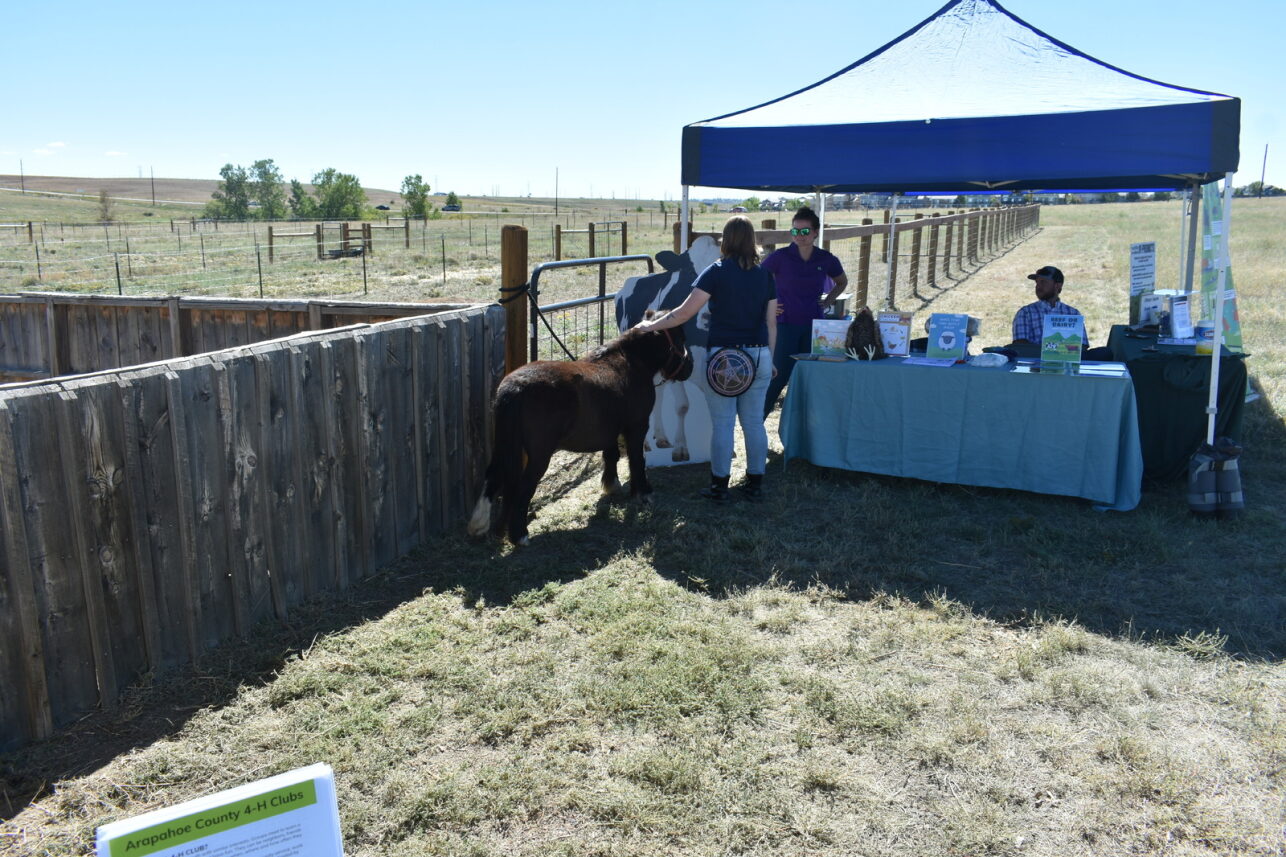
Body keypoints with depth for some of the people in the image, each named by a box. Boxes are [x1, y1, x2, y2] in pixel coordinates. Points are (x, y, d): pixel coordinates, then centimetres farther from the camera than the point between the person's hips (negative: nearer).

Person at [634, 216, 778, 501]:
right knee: (754, 422, 10)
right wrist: (769, 360, 17)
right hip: (758, 356, 4)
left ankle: (719, 485, 10)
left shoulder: (717, 272, -6)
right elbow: (771, 323, 8)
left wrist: (651, 326, 1)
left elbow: (685, 312, -10)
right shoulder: (764, 274, 6)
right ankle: (755, 483, 17)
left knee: (722, 424, 3)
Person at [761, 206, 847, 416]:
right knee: (779, 376, -7)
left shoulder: (826, 259, 2)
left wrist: (828, 300, 8)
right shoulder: (780, 257, -7)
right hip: (785, 325, -4)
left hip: (813, 326, 4)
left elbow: (842, 282, 22)